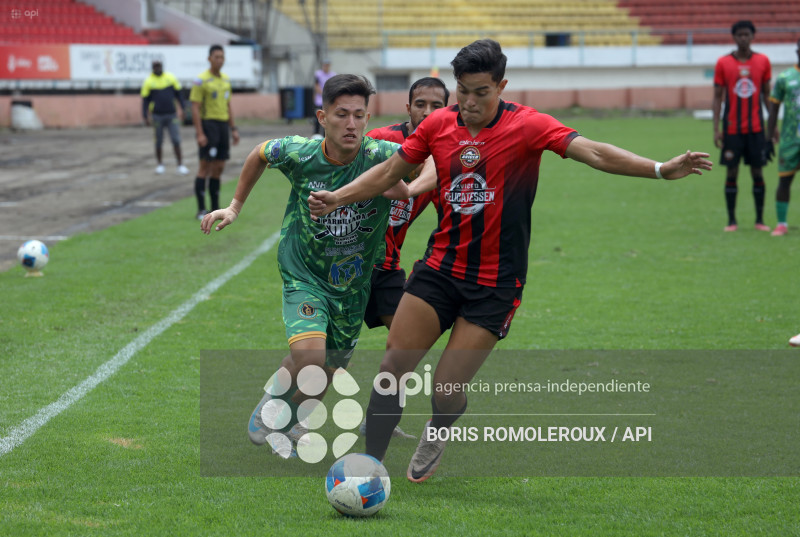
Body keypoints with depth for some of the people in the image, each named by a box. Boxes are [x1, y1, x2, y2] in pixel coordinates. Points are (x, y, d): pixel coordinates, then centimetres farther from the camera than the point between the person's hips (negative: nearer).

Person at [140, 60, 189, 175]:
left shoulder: (171, 78, 3)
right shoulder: (148, 82, -2)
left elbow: (178, 94, 11)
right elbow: (145, 100, 1)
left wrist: (181, 109, 8)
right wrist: (145, 117, -4)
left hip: (172, 115, 1)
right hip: (157, 116, -1)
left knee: (176, 141, -4)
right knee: (158, 142, 6)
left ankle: (180, 165, 1)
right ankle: (160, 164, 20)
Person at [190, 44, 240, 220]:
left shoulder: (226, 79, 14)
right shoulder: (201, 81, -9)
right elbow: (195, 108, -12)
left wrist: (233, 129, 16)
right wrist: (199, 133, -19)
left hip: (223, 125, 7)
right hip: (208, 125, -7)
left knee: (219, 169, 8)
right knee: (205, 167, -8)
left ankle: (215, 209, 14)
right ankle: (201, 210, -5)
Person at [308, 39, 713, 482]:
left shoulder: (527, 126, -12)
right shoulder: (438, 124, 0)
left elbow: (593, 152, -23)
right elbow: (388, 172, 13)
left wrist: (661, 169, -35)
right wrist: (337, 197, 1)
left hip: (495, 285, -3)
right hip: (439, 267, 3)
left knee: (446, 390, -5)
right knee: (392, 367, -7)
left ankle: (435, 436, 31)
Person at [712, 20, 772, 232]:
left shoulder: (762, 61, 4)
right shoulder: (723, 63, 0)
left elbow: (767, 94, 10)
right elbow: (717, 97, 2)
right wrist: (716, 128, -4)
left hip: (756, 127, 1)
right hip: (731, 128, -1)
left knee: (757, 171, 2)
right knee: (732, 172, 1)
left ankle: (760, 219, 9)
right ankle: (731, 220, 7)